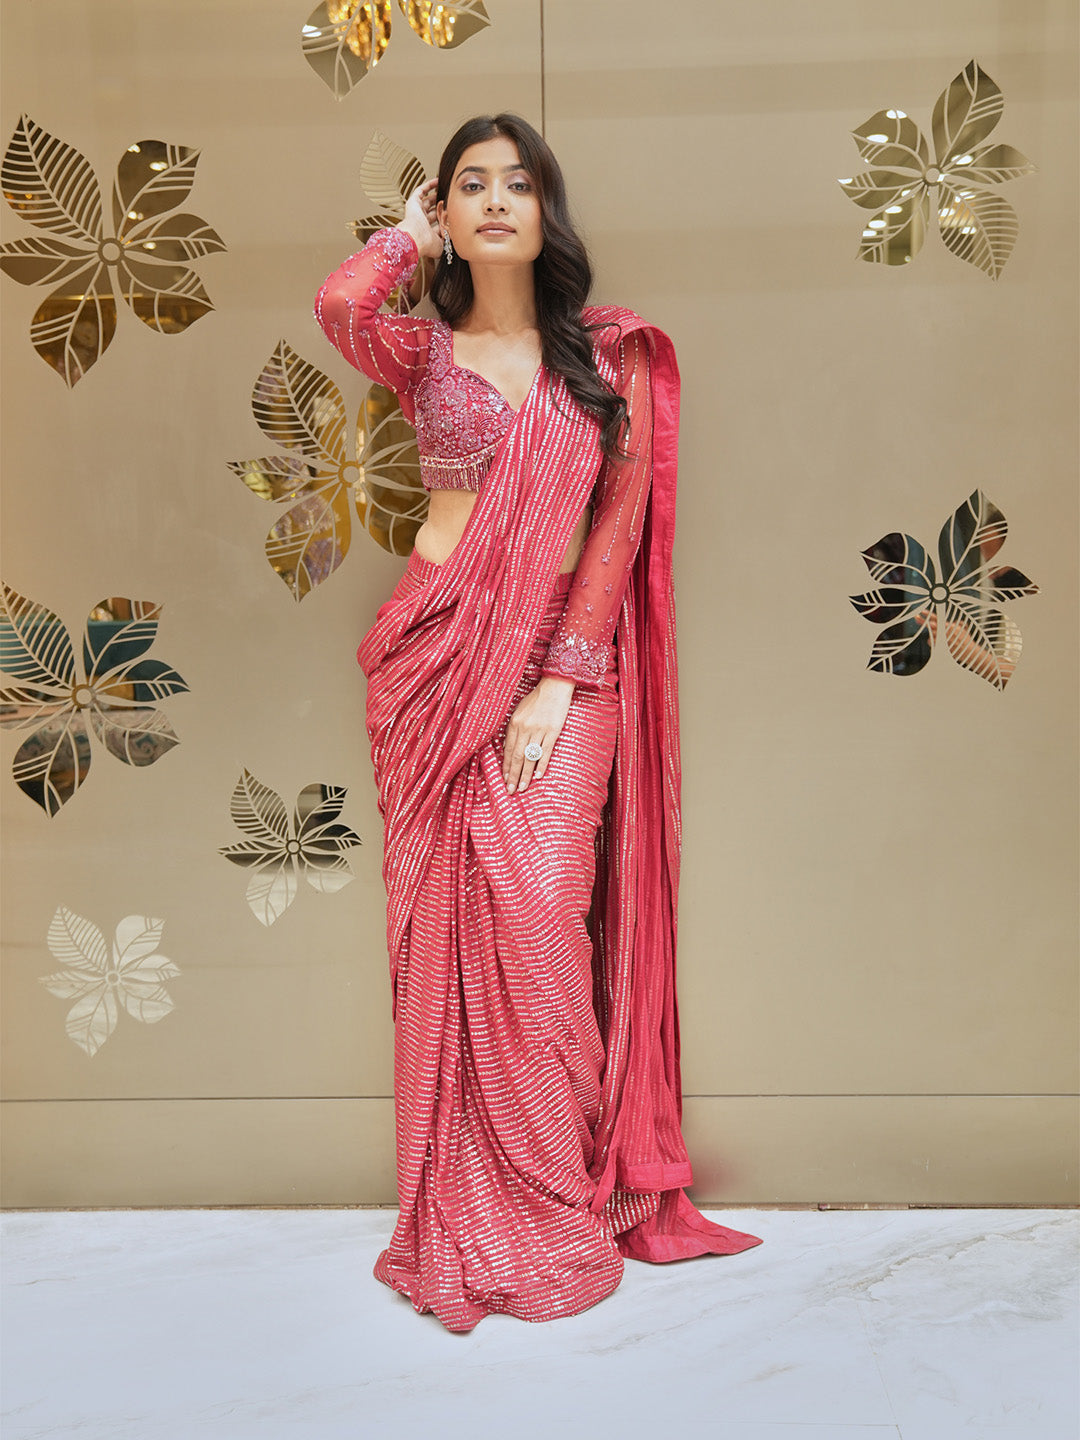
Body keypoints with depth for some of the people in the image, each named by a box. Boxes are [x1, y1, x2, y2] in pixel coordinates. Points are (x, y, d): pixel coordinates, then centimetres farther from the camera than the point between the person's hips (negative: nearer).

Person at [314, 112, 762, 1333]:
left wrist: (562, 676, -9)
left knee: (538, 906, -10)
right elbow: (337, 304, -14)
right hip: (438, 649, 1)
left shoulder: (612, 356, 9)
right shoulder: (422, 349, 9)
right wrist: (415, 234, 5)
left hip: (567, 655, 0)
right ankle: (468, 1218, 10)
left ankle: (560, 1200, 8)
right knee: (450, 908, -2)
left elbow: (621, 520, 1)